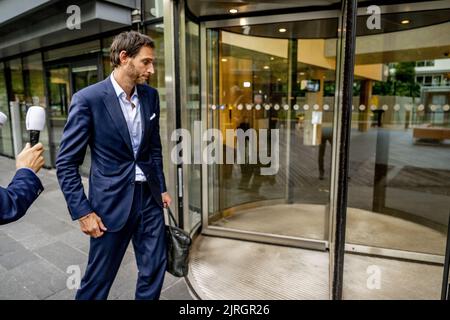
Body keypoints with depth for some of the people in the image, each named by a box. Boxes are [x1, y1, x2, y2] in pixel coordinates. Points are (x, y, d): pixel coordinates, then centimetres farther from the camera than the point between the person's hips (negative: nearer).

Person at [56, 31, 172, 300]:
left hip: (149, 197, 5)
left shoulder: (151, 96, 4)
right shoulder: (88, 99, -13)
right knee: (98, 279, 12)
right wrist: (83, 212, -13)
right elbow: (66, 164, -10)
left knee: (154, 270, 15)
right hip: (112, 201, -5)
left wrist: (162, 188, 13)